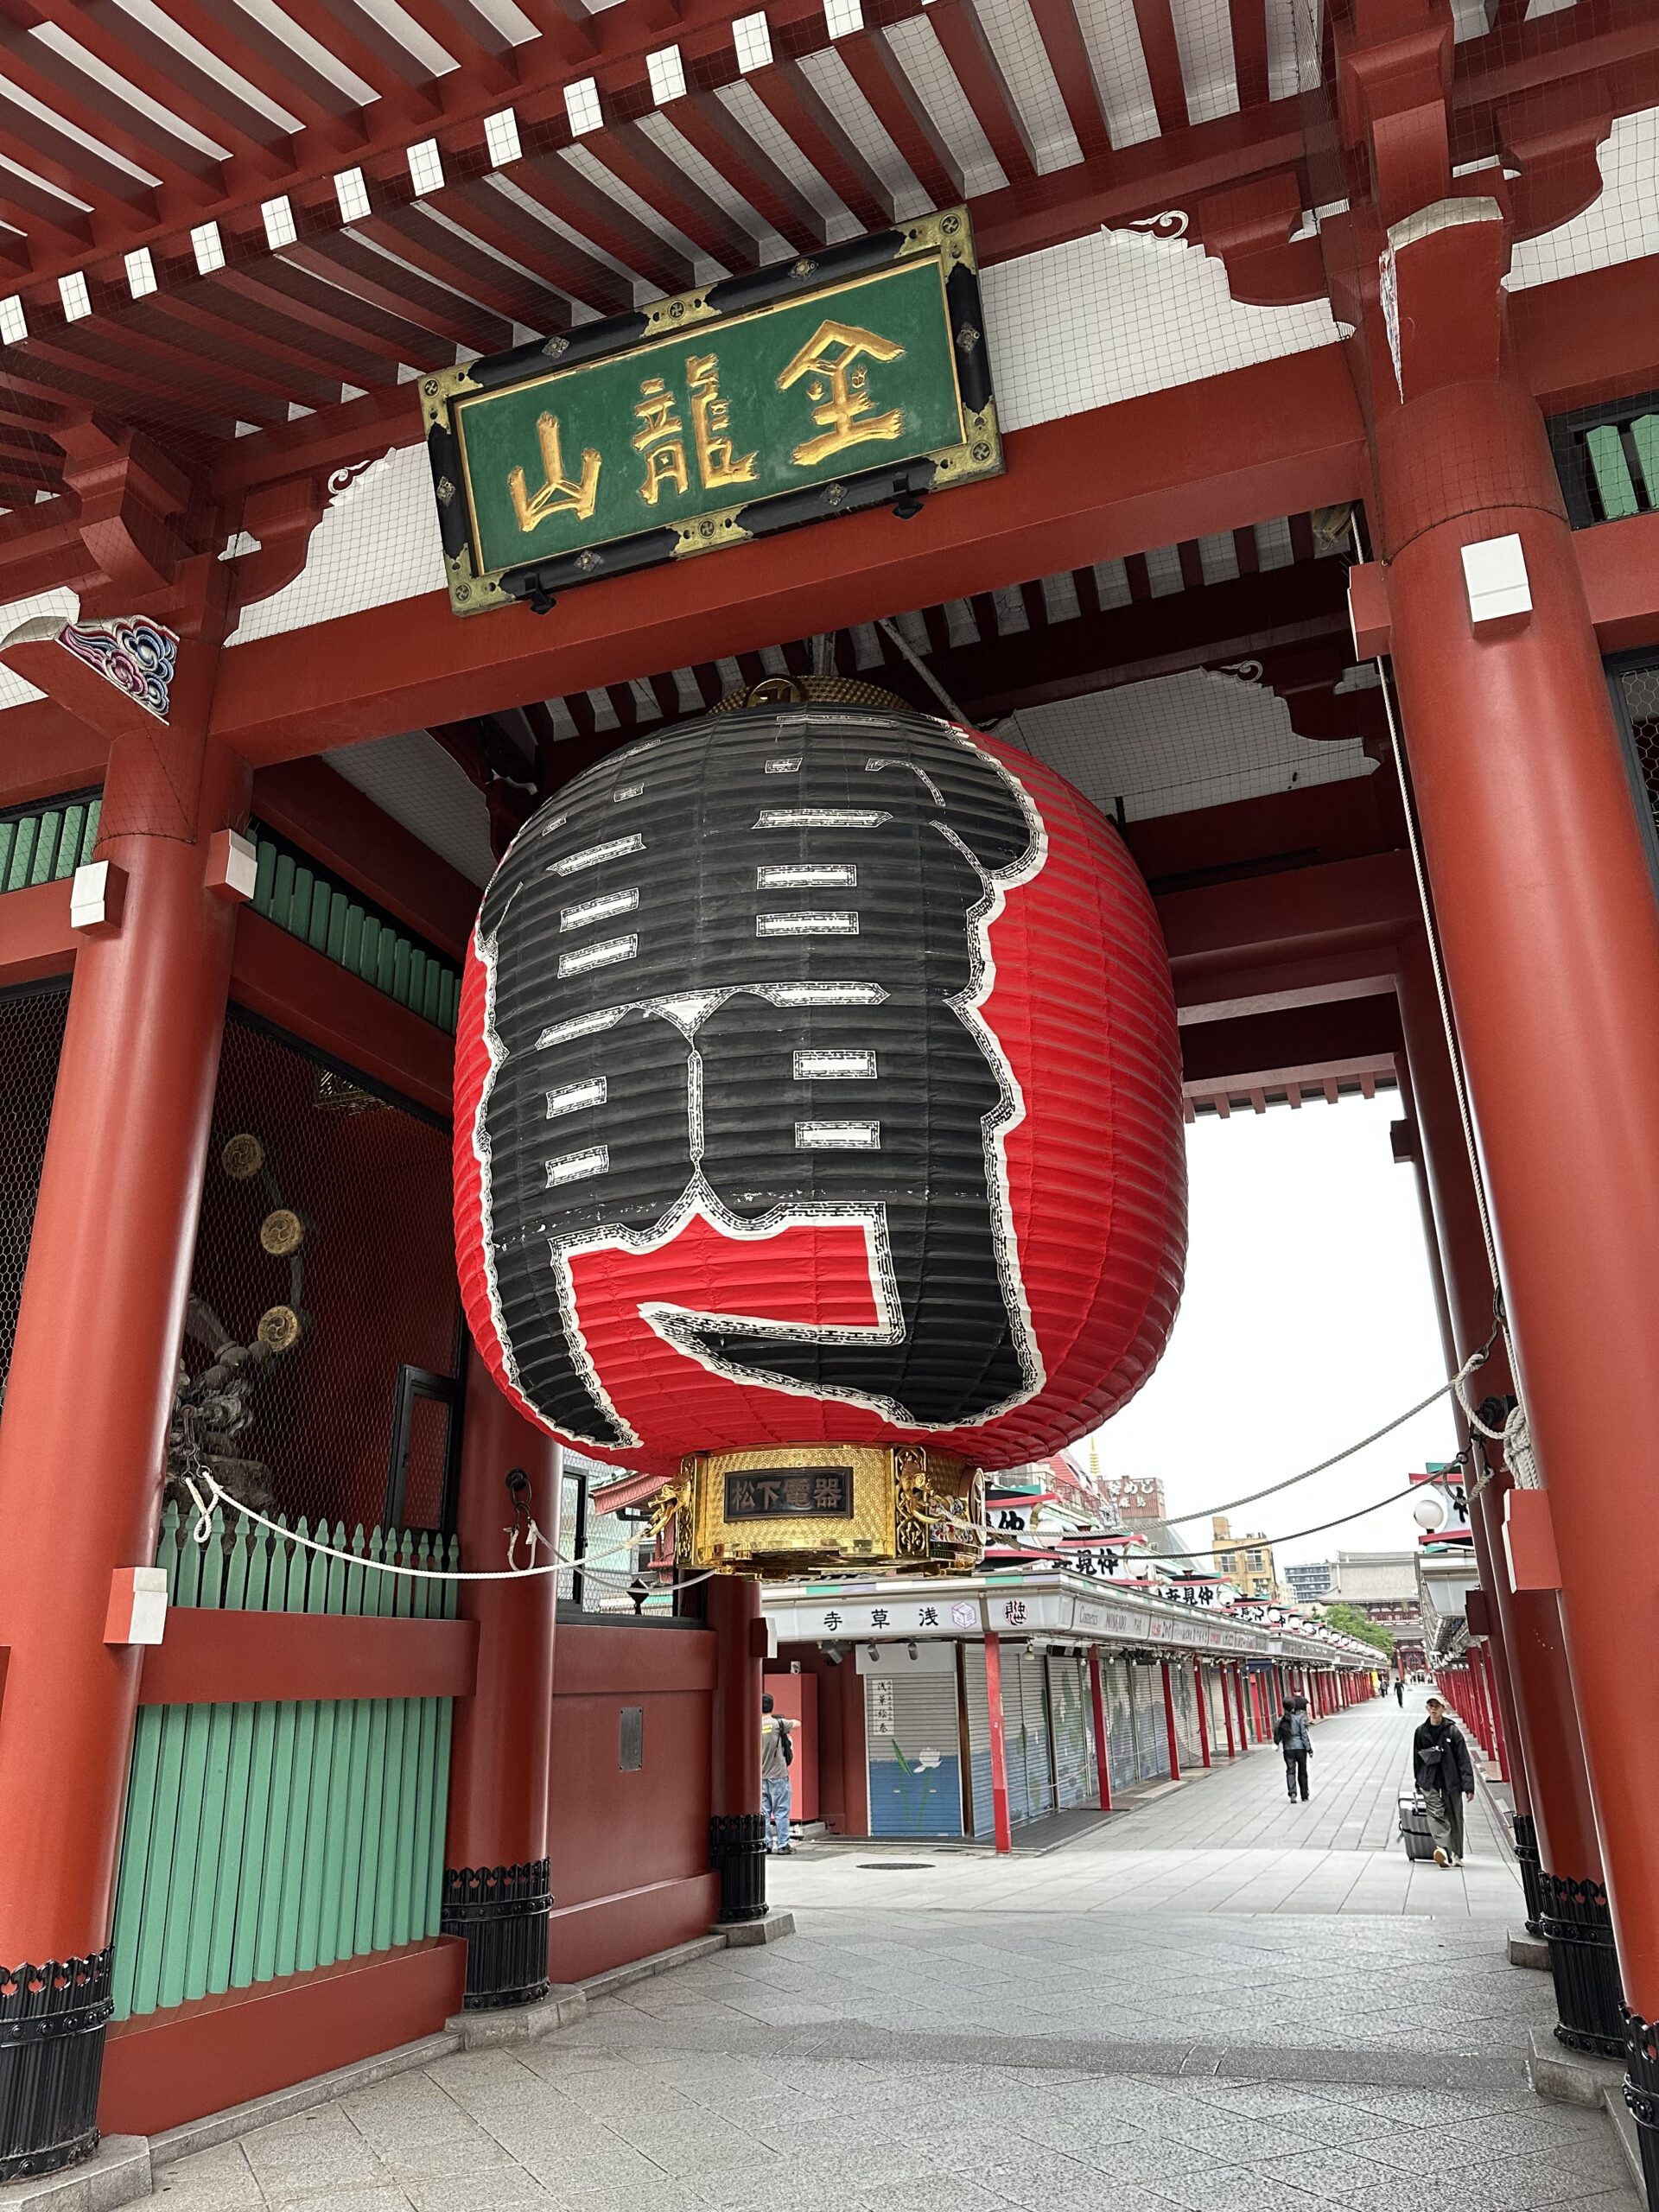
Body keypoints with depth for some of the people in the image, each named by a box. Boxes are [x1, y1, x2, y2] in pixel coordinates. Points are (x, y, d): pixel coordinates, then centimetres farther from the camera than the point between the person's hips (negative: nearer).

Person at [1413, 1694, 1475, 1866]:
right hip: (1430, 1781, 1)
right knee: (1436, 1813, -16)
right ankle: (1443, 1848, -27)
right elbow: (1416, 1758, 13)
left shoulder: (1453, 1731, -2)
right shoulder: (1421, 1732, 5)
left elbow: (1464, 1759, -4)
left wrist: (1468, 1785, -9)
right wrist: (1419, 1781, 13)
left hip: (1451, 1780, -1)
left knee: (1454, 1817, 6)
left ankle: (1456, 1855, 18)